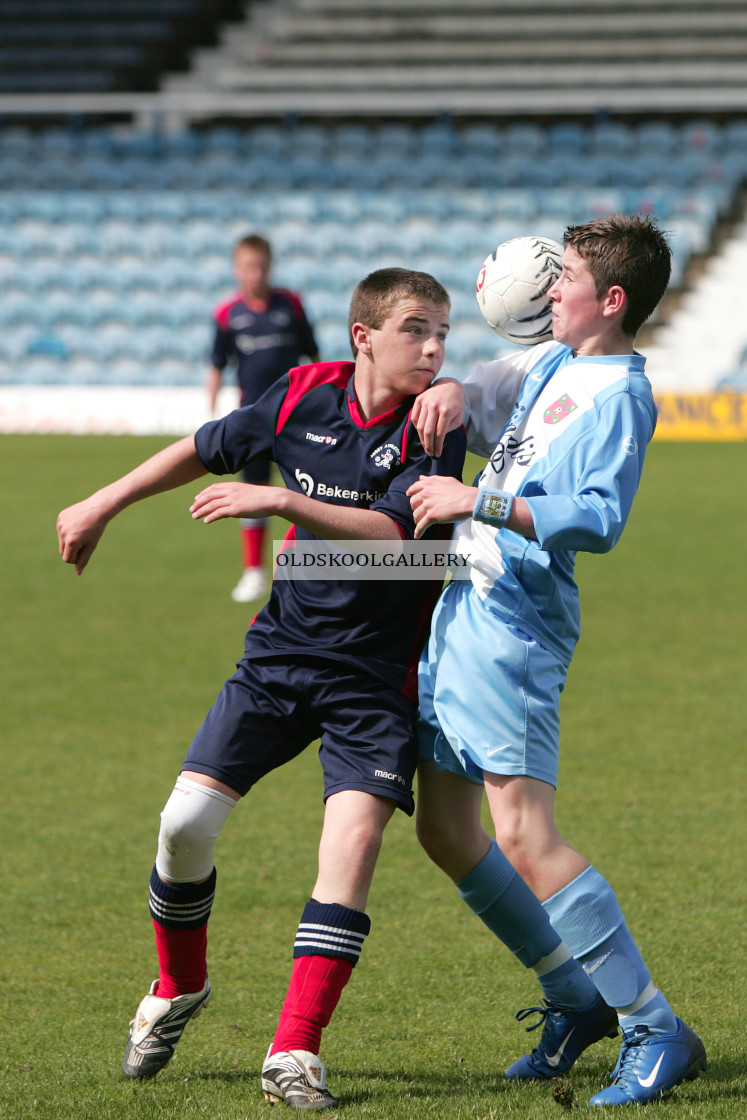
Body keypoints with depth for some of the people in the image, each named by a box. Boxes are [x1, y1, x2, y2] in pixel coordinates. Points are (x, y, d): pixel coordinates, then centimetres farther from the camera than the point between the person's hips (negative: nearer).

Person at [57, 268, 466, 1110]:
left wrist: (280, 500, -31)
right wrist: (103, 505, 22)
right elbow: (207, 450, 15)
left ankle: (294, 1053, -14)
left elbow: (388, 532, -23)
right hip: (282, 649, 3)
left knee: (355, 835, -20)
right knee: (186, 822, -6)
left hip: (376, 671, -3)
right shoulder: (305, 395, -1)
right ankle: (178, 988, 23)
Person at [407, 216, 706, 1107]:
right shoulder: (550, 362, 14)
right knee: (444, 828, 12)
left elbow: (596, 520, -24)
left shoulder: (619, 396, -12)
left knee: (523, 838, -18)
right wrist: (448, 391, 3)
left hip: (514, 622, -10)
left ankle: (656, 1031, -14)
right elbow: (469, 398, 26)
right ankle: (578, 1000, 21)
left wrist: (479, 501, -27)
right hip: (463, 603, 10)